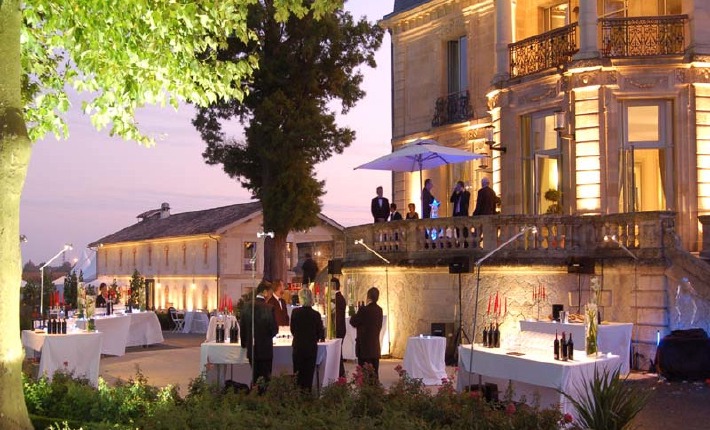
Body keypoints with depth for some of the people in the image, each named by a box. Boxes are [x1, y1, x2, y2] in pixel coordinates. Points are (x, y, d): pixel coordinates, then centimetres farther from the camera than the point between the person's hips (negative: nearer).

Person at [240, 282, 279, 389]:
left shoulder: (246, 306, -2)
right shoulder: (269, 308, -16)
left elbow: (242, 327, 5)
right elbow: (274, 329, -12)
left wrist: (244, 343, 19)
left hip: (251, 349, 5)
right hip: (265, 350, -5)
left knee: (255, 376, 16)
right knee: (266, 377, 4)